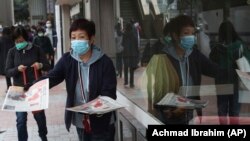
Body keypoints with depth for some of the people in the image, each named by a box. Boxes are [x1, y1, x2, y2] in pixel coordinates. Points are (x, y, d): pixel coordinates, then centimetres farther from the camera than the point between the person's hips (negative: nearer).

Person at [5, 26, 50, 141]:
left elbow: (48, 66, -1)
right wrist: (17, 69, -24)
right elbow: (7, 72, -3)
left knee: (39, 114, 15)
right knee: (21, 119, 1)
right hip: (19, 89, 0)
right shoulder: (12, 52, -2)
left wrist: (41, 65, -23)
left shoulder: (36, 50, -3)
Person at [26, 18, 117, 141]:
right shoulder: (67, 60, -2)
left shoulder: (104, 62, -14)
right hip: (80, 122, 4)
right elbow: (51, 78, -13)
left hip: (102, 123, -4)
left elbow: (109, 94, -15)